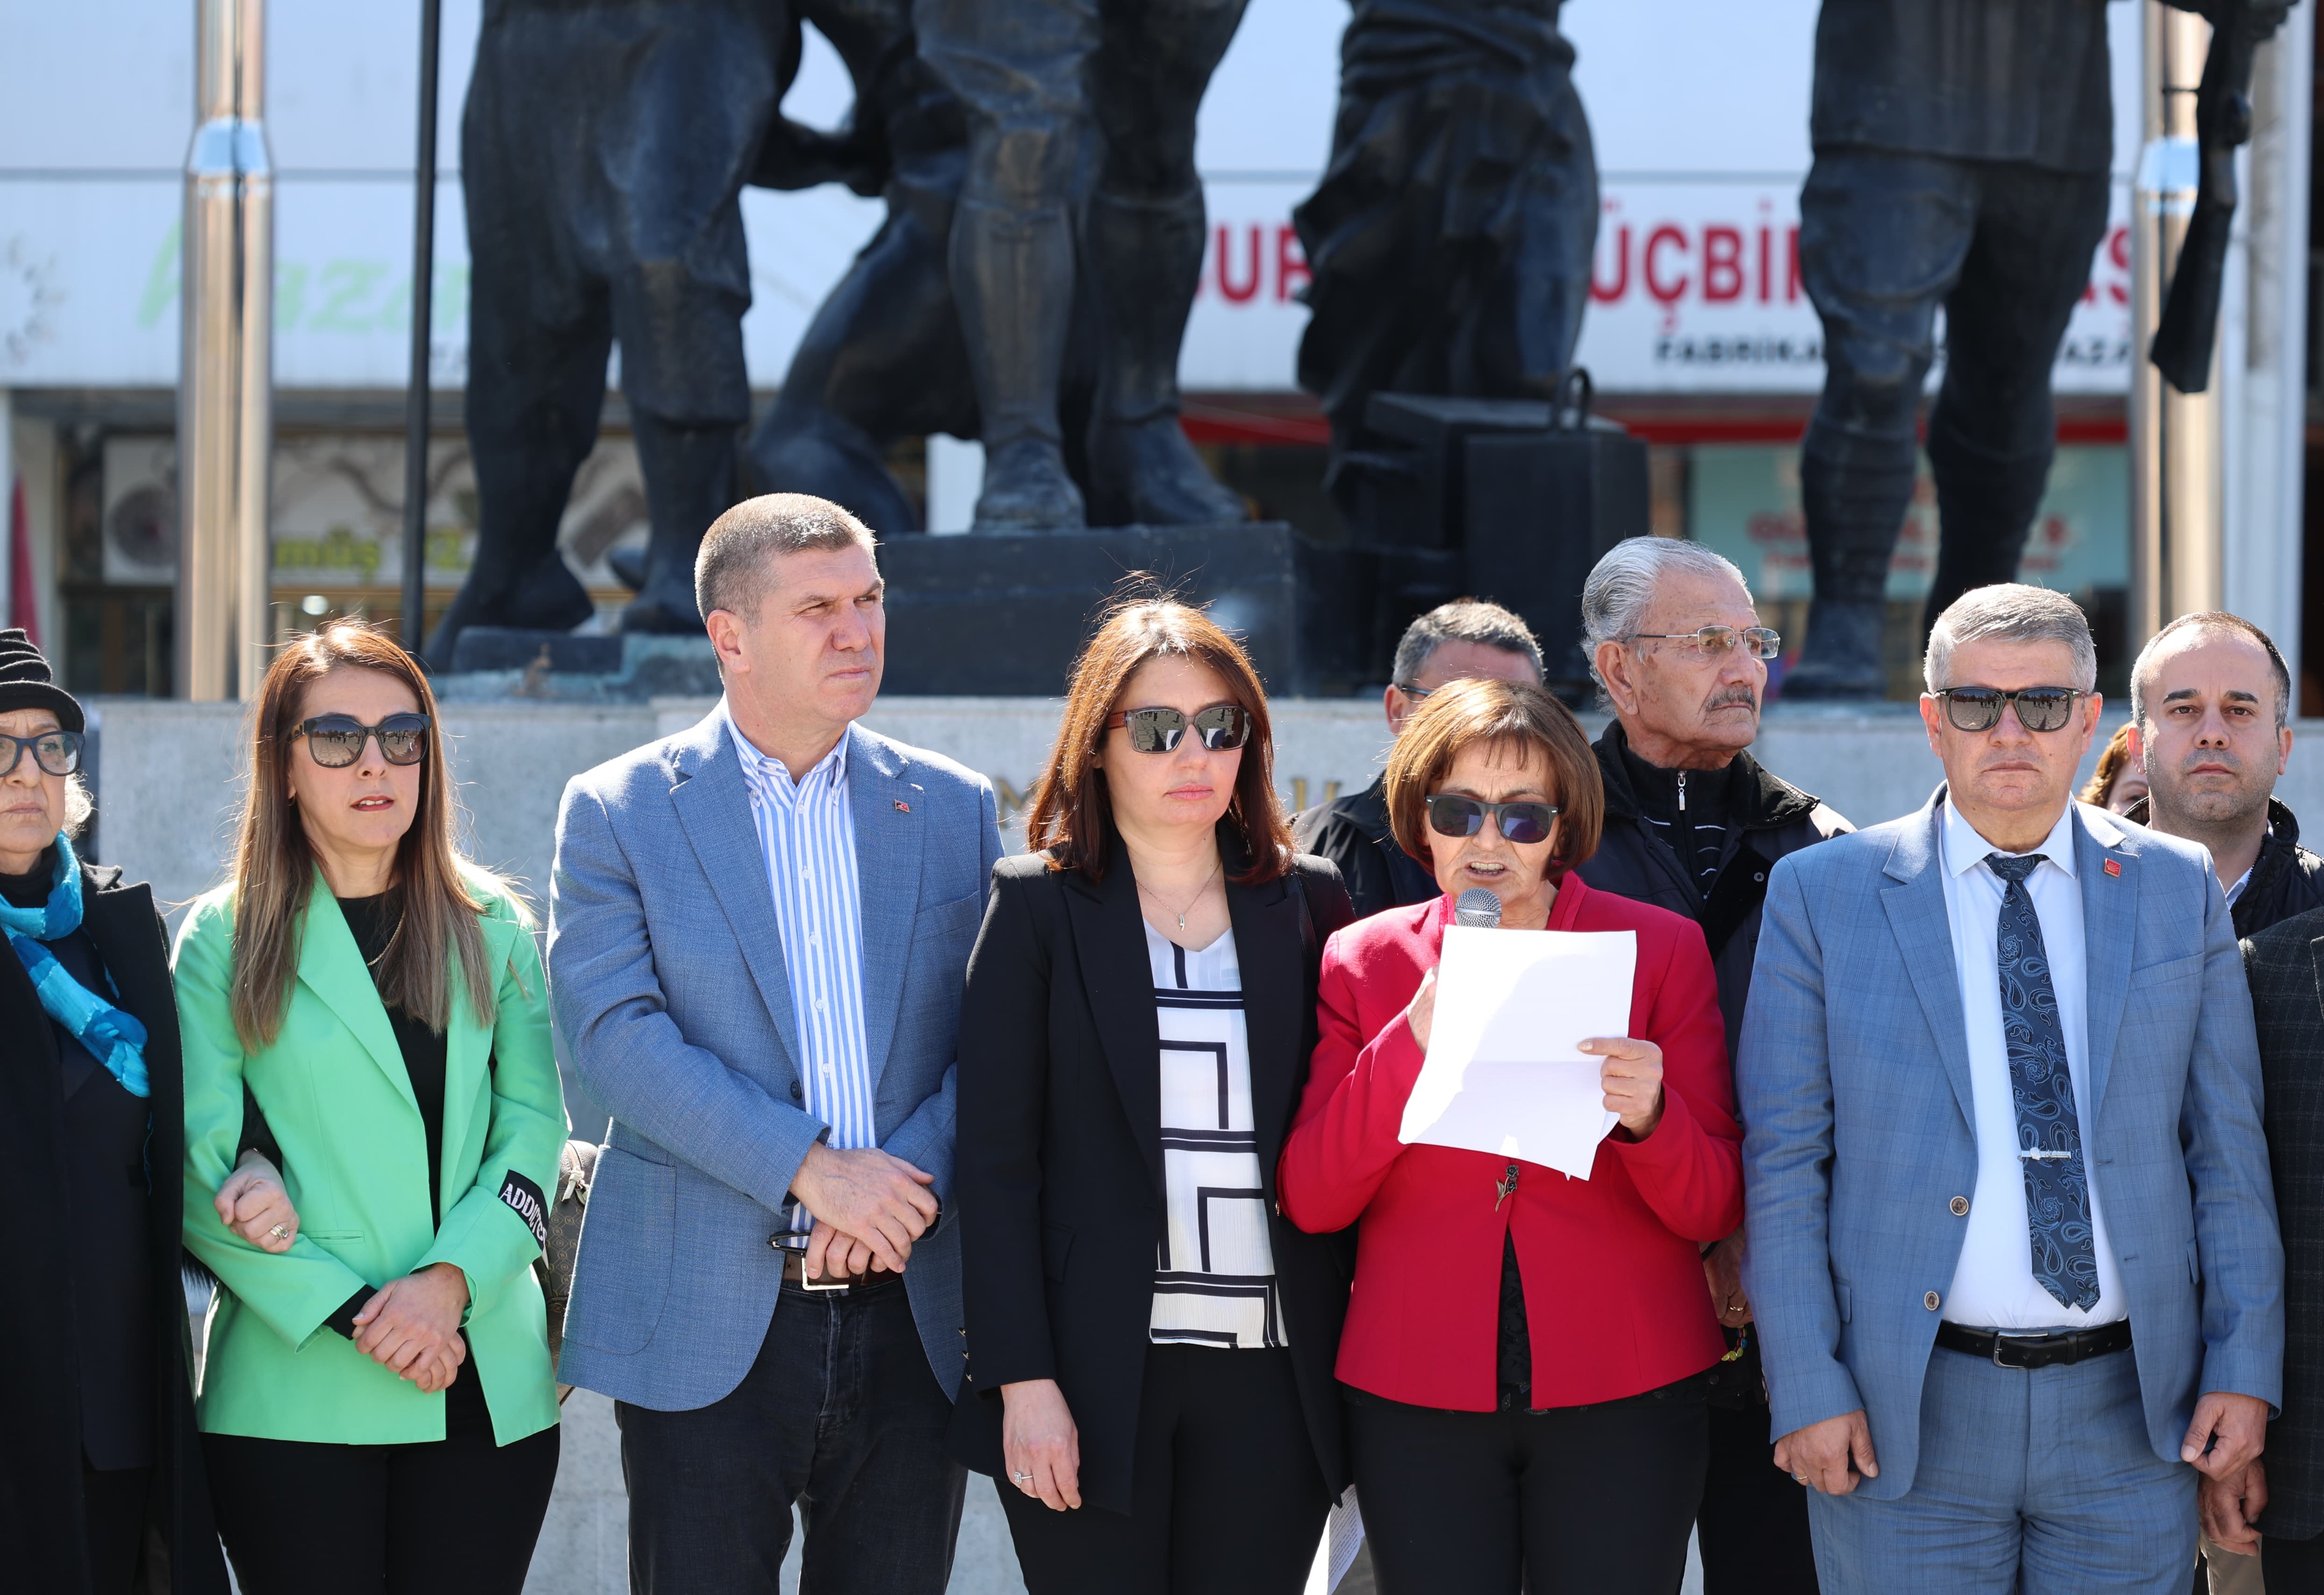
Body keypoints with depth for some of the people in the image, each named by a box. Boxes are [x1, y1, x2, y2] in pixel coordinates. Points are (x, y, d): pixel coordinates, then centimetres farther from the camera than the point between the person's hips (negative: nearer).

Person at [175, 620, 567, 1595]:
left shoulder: (493, 930, 11)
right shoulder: (224, 941, 3)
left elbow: (534, 1130, 4)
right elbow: (200, 1175, -3)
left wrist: (451, 1278, -13)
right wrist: (353, 1312, -13)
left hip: (486, 1392, 2)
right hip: (296, 1393, -2)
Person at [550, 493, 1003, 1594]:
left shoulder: (954, 809, 10)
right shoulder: (617, 812, 1)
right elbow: (613, 1035, -10)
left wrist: (907, 1176, -13)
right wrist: (810, 1167, -17)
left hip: (909, 1320, 3)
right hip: (705, 1325, -2)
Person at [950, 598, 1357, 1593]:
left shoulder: (1308, 902, 10)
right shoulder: (1038, 904, 3)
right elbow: (995, 1157, -1)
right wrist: (1022, 1378, -9)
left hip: (1271, 1371, 2)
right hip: (1095, 1373, -2)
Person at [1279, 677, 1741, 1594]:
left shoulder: (1660, 949, 2)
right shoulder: (1363, 961, 5)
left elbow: (1715, 1212, -1)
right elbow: (1310, 1201, -3)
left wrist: (1648, 1117, -22)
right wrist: (1413, 1044, -15)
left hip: (1620, 1402, -1)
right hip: (1416, 1404, 1)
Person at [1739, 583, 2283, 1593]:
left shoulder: (2179, 891, 8)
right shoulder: (1821, 895, 2)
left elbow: (2227, 1149, 8)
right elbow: (1783, 1162, -1)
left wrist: (2245, 1365, 0)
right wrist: (1806, 1388, -7)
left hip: (2130, 1418, 2)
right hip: (1906, 1422, -2)